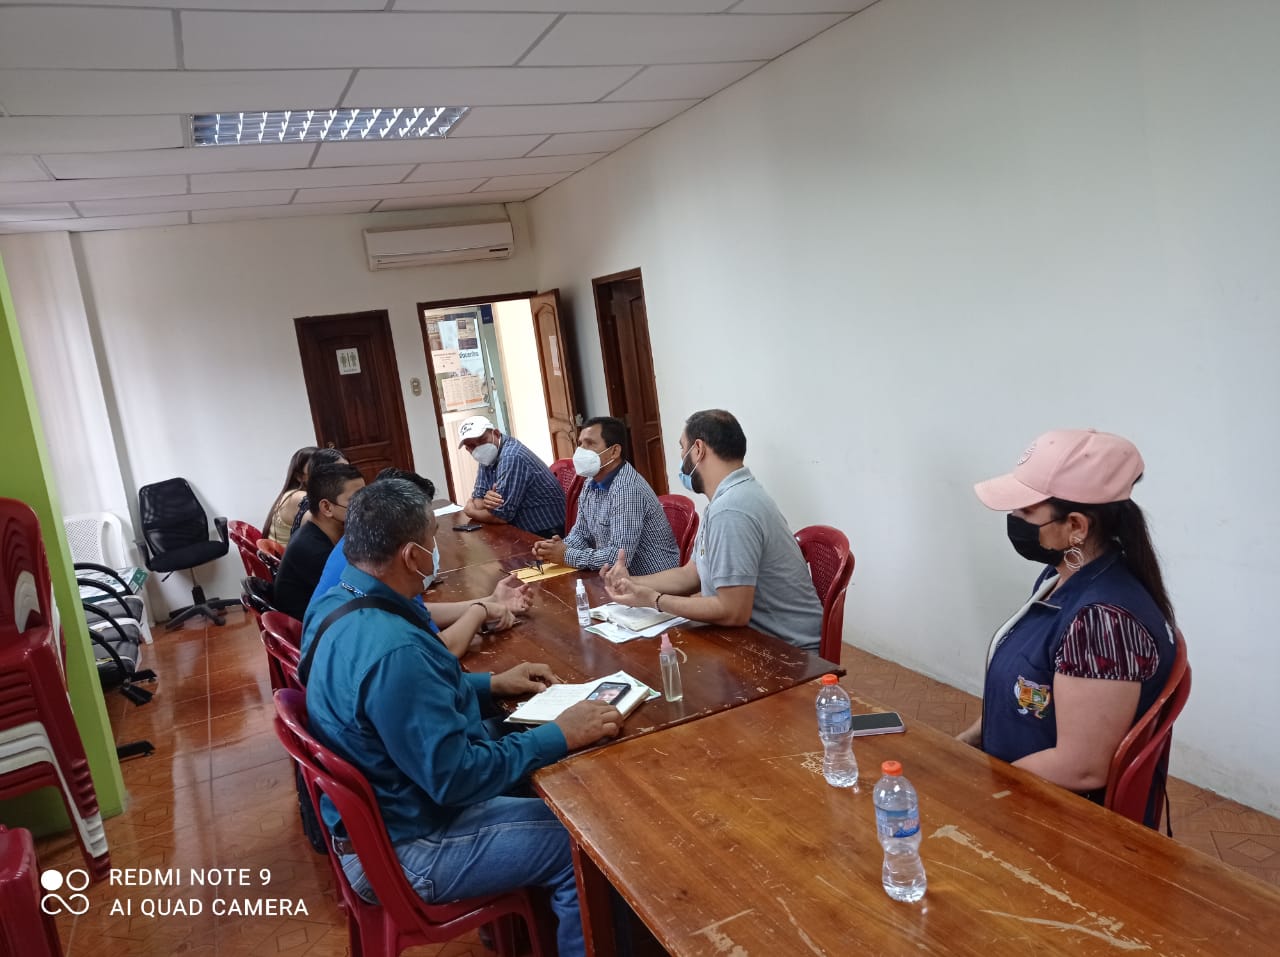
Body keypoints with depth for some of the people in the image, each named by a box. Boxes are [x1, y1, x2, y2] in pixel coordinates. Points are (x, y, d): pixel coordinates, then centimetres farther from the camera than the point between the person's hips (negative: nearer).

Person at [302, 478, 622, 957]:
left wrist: (491, 684, 7)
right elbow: (456, 778, -30)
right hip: (402, 849, -10)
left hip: (374, 812, 10)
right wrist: (560, 735, -22)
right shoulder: (393, 650, -35)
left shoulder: (337, 604, -3)